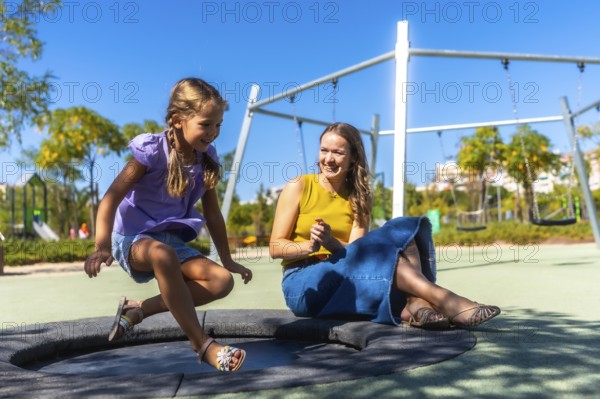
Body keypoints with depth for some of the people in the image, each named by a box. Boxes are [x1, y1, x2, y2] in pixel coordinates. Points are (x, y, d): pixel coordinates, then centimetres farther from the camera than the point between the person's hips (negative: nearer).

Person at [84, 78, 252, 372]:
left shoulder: (206, 159, 1)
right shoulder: (151, 151, -15)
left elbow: (212, 213, 10)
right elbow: (112, 197, -19)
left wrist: (227, 260, 13)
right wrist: (102, 246, -32)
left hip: (172, 239, 6)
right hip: (133, 238, -6)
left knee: (222, 281, -15)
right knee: (163, 255, -41)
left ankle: (139, 308, -5)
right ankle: (203, 345, -31)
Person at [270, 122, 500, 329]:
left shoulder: (357, 198, 10)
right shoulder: (298, 187, 1)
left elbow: (355, 252, -4)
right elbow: (275, 248, -3)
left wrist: (331, 243, -26)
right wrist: (310, 246, -22)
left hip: (344, 282, 4)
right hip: (303, 285, -4)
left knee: (404, 230, -20)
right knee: (379, 249, -32)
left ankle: (415, 306, -42)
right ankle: (449, 304, -40)